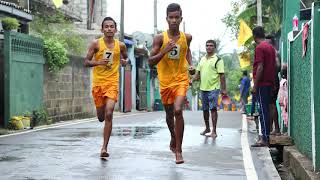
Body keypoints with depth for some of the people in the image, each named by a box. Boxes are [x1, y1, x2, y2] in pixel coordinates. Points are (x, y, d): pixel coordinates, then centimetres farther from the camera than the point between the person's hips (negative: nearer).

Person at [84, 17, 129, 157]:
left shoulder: (120, 45, 3)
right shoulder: (96, 44, -2)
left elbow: (126, 57, 23)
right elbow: (86, 62, 0)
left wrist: (125, 61, -1)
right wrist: (98, 62, -19)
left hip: (112, 83, -1)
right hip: (98, 83, 1)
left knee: (109, 114, -16)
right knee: (101, 117, 10)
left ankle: (104, 147, -10)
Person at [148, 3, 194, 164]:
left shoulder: (187, 37, 0)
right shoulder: (160, 38, -8)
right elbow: (150, 62, -11)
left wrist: (190, 64, 9)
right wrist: (165, 51, -24)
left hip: (181, 79, -1)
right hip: (165, 81, 1)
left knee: (178, 110, -21)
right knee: (169, 114, 15)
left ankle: (178, 150, -13)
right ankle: (173, 137, 47)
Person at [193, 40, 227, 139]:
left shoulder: (218, 60, -6)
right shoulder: (202, 59, 14)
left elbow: (222, 75, -9)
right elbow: (198, 72, 19)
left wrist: (223, 89, -13)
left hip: (213, 88, -6)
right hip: (203, 88, 7)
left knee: (213, 108, -9)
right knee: (205, 109, 14)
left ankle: (214, 131, -6)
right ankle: (207, 128, 28)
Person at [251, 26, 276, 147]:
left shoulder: (259, 48, -12)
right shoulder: (271, 47, 15)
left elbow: (260, 67, -18)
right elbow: (275, 66, 17)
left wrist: (255, 86, -16)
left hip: (262, 84, -9)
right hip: (270, 83, 9)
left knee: (263, 110, -8)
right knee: (266, 110, 12)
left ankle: (264, 139, -9)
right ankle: (266, 136, 16)